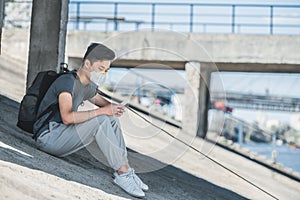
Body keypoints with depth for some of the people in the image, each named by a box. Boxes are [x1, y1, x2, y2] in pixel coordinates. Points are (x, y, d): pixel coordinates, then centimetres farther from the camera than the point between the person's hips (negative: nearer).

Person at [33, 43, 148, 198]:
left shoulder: (89, 87, 11)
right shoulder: (68, 81, -18)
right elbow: (67, 117, -30)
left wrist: (114, 108, 2)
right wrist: (102, 111, -29)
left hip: (61, 136, 9)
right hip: (47, 137, -9)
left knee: (112, 118, -1)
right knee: (101, 120, -25)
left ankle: (125, 168, -8)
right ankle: (122, 173, -22)